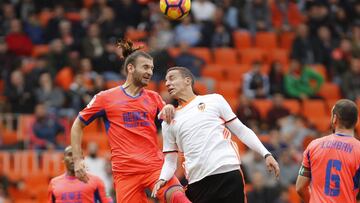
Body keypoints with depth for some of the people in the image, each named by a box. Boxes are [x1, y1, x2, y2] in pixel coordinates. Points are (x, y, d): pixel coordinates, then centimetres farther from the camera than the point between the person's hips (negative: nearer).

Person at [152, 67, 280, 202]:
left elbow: (241, 130, 11)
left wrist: (266, 154, 2)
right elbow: (170, 161, 17)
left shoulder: (214, 100, 11)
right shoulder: (169, 122, 17)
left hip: (228, 175, -2)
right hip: (197, 184, 3)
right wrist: (162, 179, -4)